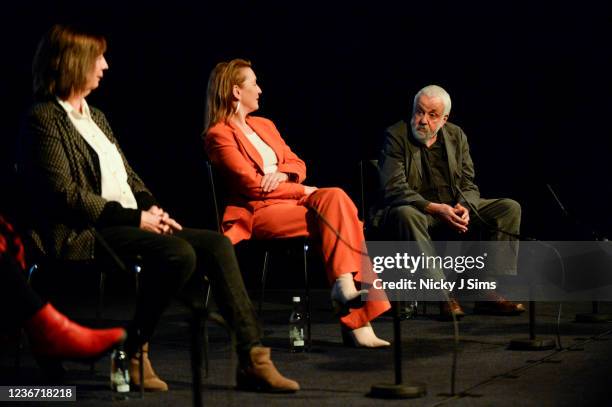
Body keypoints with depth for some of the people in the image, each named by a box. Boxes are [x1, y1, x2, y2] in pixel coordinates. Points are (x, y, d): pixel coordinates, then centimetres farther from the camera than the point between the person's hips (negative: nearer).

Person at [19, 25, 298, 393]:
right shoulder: (44, 118, -4)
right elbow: (63, 193, -14)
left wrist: (151, 208, 1)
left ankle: (252, 357, -18)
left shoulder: (96, 117, 23)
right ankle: (131, 351, -15)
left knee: (216, 244, -13)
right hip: (87, 236, -8)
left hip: (129, 224, 8)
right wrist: (133, 218, -16)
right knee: (179, 252, -31)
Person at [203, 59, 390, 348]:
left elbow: (298, 164, 19)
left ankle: (346, 286, -31)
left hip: (292, 200, 7)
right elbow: (252, 185, -10)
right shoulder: (219, 135, -1)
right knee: (337, 217, -27)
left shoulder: (264, 126, 24)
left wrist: (281, 173, -5)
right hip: (258, 213, -7)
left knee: (336, 197, -25)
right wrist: (304, 191, -10)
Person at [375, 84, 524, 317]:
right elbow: (394, 189, -16)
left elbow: (469, 184, 9)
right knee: (407, 215, -41)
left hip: (453, 208, 5)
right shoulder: (396, 136, -6)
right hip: (416, 208, -5)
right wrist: (435, 208, -28)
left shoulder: (456, 136, 9)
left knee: (510, 209, -11)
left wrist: (464, 207, -16)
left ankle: (490, 294, -17)